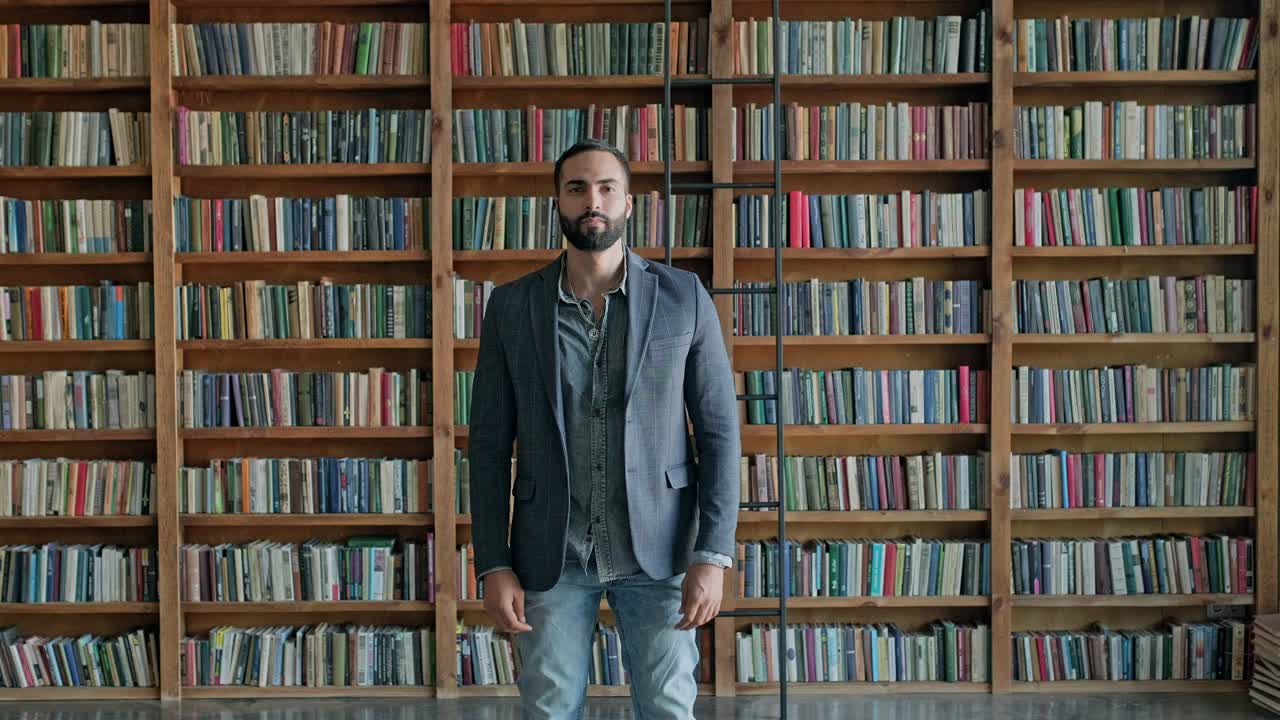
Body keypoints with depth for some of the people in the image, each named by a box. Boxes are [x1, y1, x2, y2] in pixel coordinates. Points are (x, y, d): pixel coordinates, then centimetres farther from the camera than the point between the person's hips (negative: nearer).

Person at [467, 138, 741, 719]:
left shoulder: (683, 298, -2)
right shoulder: (511, 307, 0)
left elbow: (719, 431, -2)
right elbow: (489, 443, 2)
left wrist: (713, 555, -9)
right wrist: (493, 566, -4)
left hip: (656, 549, 0)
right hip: (550, 555, 1)